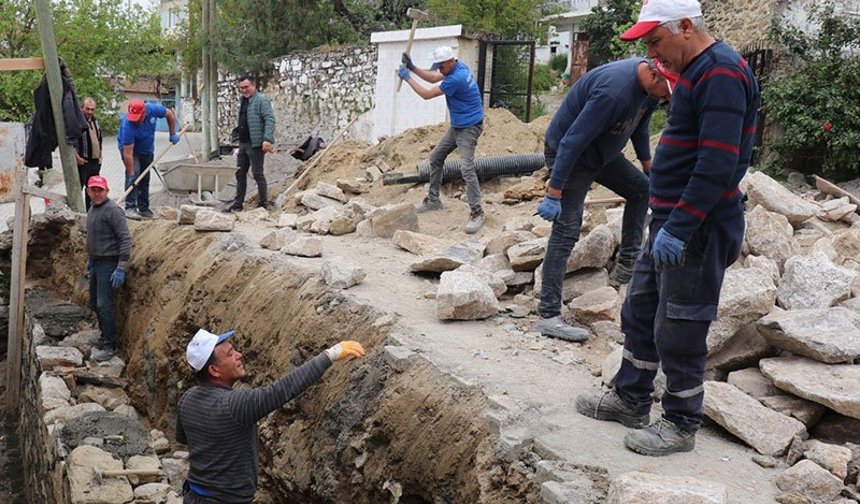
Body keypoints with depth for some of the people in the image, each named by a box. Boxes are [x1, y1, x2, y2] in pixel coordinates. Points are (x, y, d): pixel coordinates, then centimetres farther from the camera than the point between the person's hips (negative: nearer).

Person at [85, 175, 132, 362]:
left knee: (104, 305, -11)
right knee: (94, 303, 16)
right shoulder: (92, 209, 12)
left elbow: (125, 239, -21)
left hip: (108, 263, -9)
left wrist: (121, 269, -23)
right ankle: (105, 337, 30)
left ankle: (110, 346, -4)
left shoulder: (113, 210, -17)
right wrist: (90, 259, 26)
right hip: (96, 262, 9)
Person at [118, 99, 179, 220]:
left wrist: (173, 134, -7)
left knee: (145, 179, 9)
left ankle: (144, 209, 18)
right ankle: (130, 208, -23)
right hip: (128, 147, -5)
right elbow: (128, 153, -37)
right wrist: (131, 174, -37)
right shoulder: (127, 125, -38)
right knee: (134, 174, -24)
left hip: (147, 150, 5)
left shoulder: (153, 109, -28)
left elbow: (169, 114, -5)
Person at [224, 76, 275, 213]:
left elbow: (270, 119, -19)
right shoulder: (243, 101, 18)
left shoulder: (261, 100, -10)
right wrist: (238, 133, 19)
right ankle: (238, 204, 19)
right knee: (240, 173, 11)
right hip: (243, 143, 9)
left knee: (257, 173, -4)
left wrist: (267, 139, -27)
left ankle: (263, 204, 5)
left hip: (256, 144, -9)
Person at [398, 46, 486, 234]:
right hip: (456, 126, 10)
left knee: (466, 168, -20)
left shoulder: (455, 79, -27)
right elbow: (433, 78, 15)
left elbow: (427, 94, -18)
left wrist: (407, 77, -9)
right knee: (435, 158, 14)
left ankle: (477, 213, -18)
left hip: (469, 127, -10)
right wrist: (412, 67, 2)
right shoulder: (457, 66, 2)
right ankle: (433, 199, 26)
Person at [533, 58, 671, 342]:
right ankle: (548, 316, -12)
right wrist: (554, 194, -30)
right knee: (566, 230, -13)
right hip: (569, 154, -10)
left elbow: (640, 126, 15)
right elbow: (573, 141, -32)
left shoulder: (647, 84, -5)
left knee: (641, 189, 15)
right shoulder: (614, 91, -34)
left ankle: (626, 264, 20)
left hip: (601, 151, 10)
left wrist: (648, 166, 20)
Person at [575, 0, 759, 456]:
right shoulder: (694, 72, 15)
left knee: (678, 330, 0)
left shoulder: (721, 73, -17)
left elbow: (718, 166, -25)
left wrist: (678, 228, -24)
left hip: (698, 229, -10)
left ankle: (681, 425, 16)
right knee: (639, 312, 17)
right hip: (672, 222, 10)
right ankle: (631, 400, 31)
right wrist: (666, 224, 19)